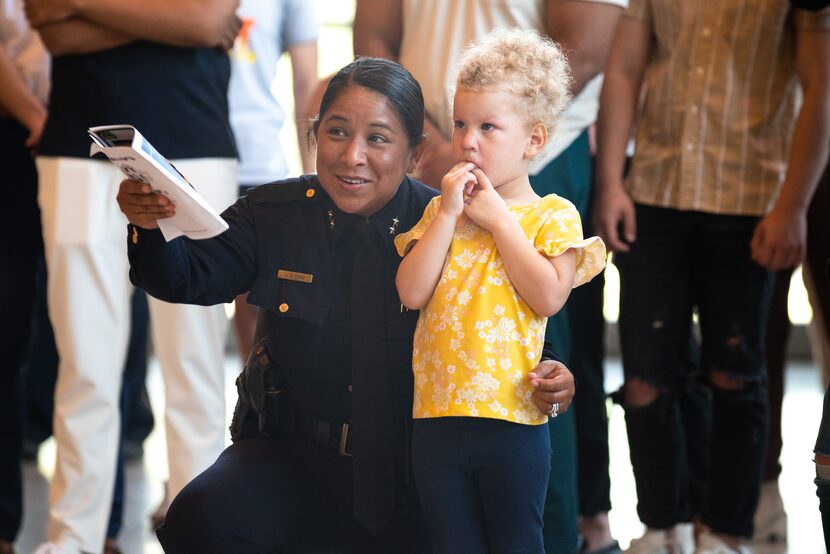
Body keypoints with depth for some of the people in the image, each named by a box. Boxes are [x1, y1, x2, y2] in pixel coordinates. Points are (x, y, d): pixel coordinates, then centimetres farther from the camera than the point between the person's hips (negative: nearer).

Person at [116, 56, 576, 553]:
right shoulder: (275, 214, -3)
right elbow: (188, 277, -9)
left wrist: (543, 377, -27)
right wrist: (149, 225, -30)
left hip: (407, 474, -1)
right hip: (292, 453, 2)